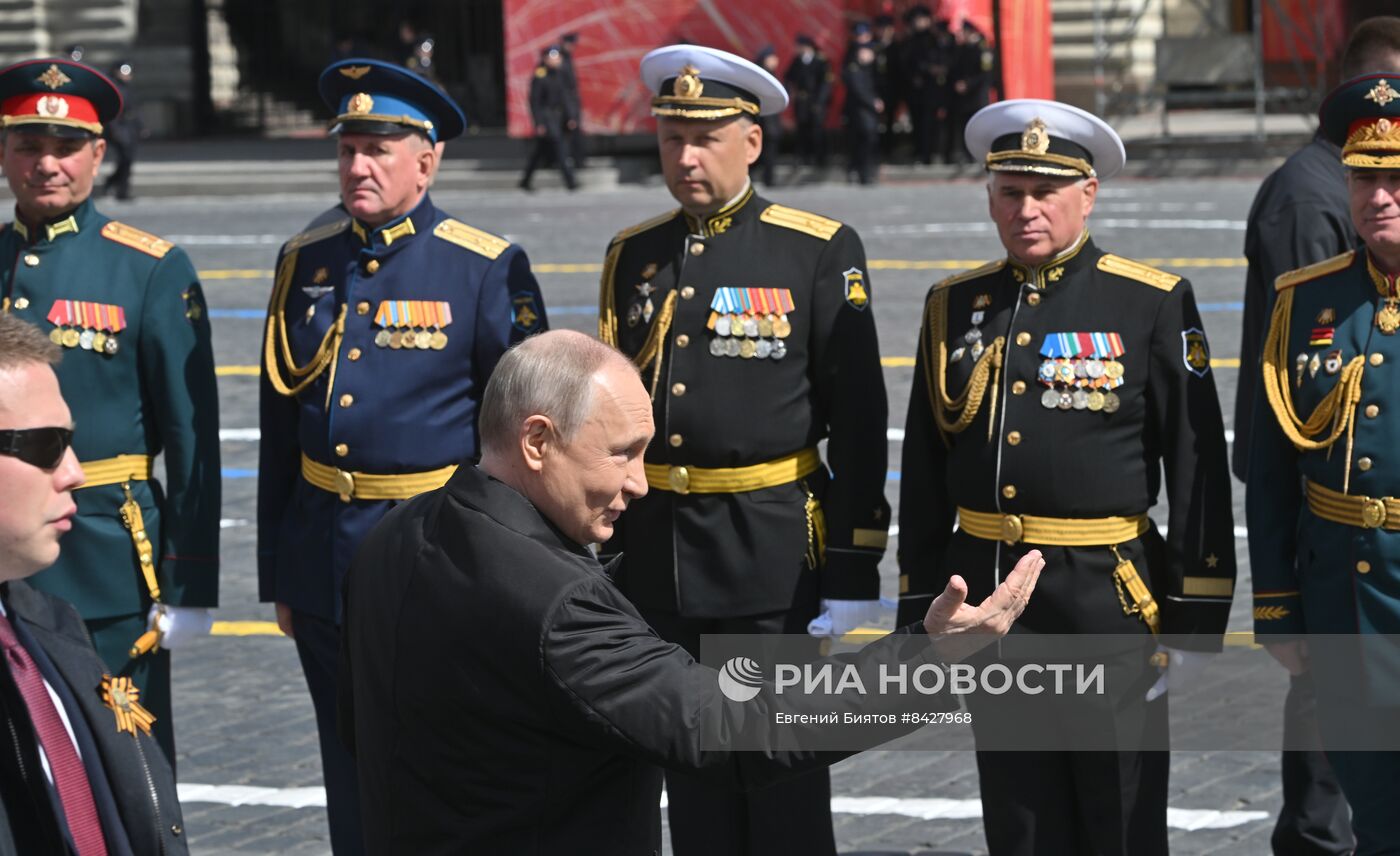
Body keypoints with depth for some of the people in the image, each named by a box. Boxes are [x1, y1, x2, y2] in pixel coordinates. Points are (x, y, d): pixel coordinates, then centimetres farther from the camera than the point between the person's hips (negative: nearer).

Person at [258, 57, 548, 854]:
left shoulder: (487, 268, -7)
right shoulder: (307, 262, 7)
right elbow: (280, 422, 12)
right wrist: (279, 572, 12)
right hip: (325, 556, 4)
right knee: (352, 776, 13)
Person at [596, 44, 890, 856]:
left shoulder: (821, 252, -6)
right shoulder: (634, 256, 8)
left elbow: (857, 418, -7)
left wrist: (855, 567, -10)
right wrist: (608, 550, 14)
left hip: (773, 548, -4)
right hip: (657, 548, 4)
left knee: (786, 785, 2)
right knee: (693, 777, 11)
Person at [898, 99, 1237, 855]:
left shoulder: (1152, 305, -4)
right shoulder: (954, 308, 8)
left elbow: (1199, 472, -5)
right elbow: (924, 478, 12)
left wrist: (1197, 620, -9)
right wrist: (918, 613, 10)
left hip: (1109, 602, -4)